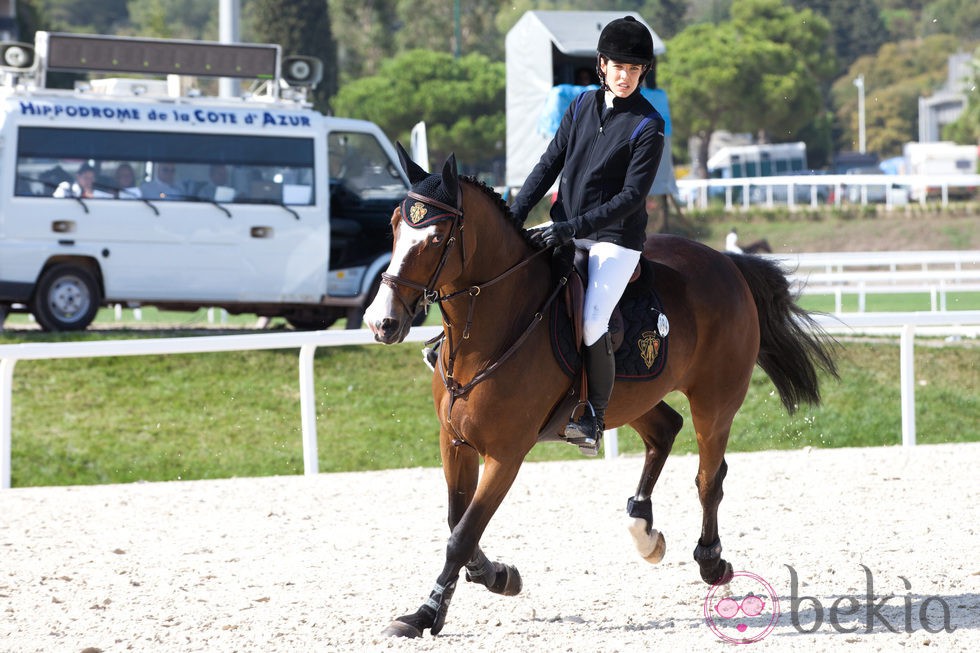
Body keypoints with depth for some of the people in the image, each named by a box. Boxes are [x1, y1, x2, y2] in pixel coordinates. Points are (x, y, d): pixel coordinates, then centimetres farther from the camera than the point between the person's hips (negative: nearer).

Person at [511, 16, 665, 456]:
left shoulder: (648, 126, -10)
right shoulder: (582, 107, 6)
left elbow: (632, 196, -15)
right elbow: (549, 166, 10)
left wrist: (572, 228, -23)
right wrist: (514, 216, -2)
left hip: (615, 240, -6)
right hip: (564, 230, 6)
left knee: (590, 324, -22)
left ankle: (594, 418, -8)